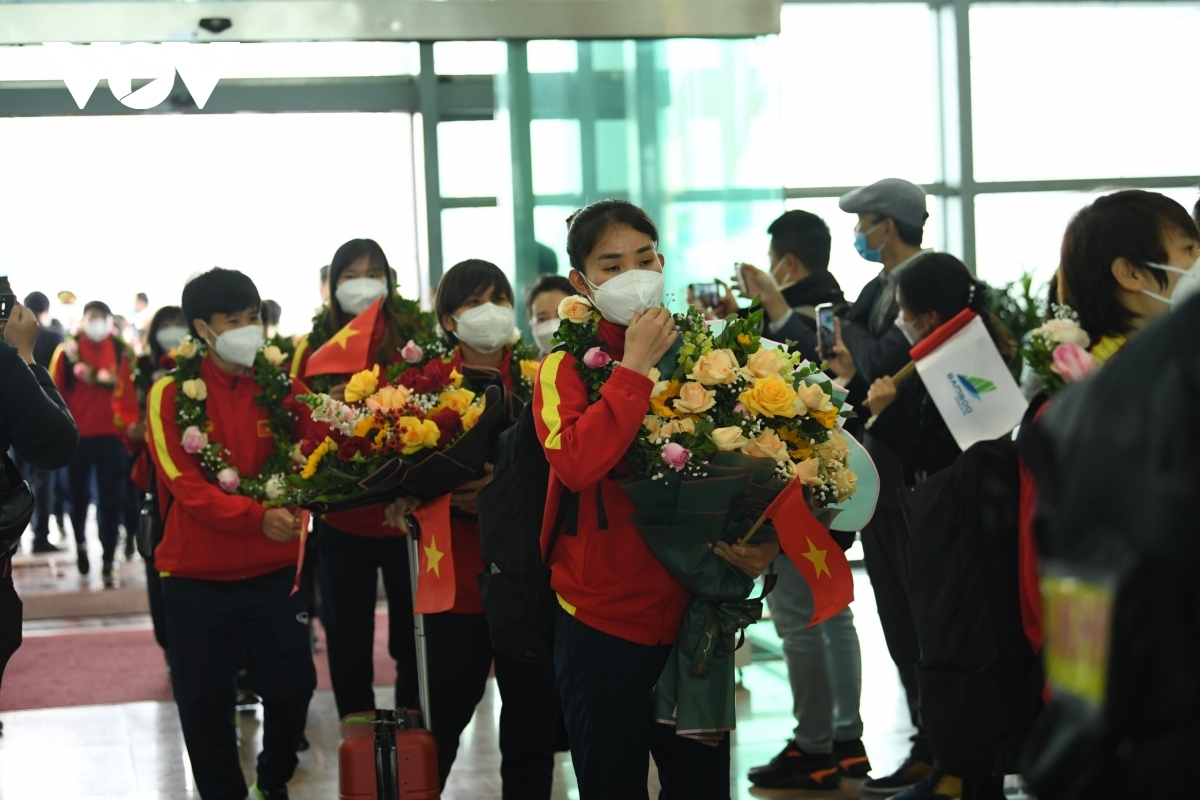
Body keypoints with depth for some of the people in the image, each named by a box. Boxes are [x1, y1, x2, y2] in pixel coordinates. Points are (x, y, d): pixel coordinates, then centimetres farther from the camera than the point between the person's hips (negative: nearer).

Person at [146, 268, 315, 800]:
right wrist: (256, 517, -26)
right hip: (197, 576, -2)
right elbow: (184, 484, -12)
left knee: (292, 682, 3)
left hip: (273, 569, 2)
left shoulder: (282, 390, 5)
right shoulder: (172, 395, -3)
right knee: (205, 698, 4)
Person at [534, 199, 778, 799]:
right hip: (604, 621, -3)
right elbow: (576, 464, -26)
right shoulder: (566, 366, -7)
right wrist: (635, 368, -20)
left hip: (694, 615, 4)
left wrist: (768, 541, -8)